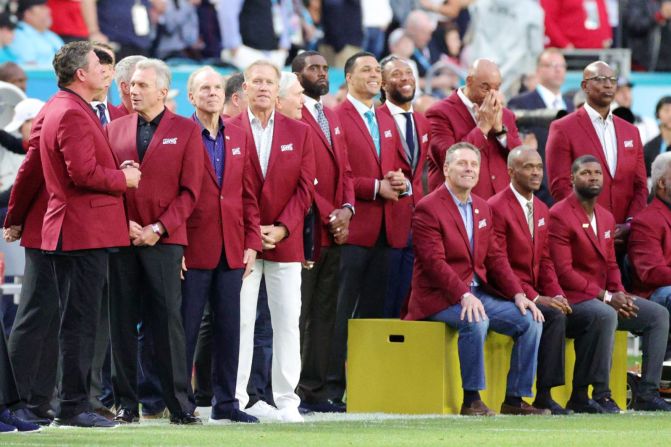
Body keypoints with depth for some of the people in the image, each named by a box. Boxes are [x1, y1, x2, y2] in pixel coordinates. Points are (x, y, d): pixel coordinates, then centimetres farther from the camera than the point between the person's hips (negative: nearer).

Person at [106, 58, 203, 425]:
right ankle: (125, 404, 6)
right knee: (122, 322, 2)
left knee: (168, 322, -6)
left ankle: (179, 405, -3)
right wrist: (122, 224, -7)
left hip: (163, 240, -2)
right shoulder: (114, 129, 13)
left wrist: (158, 228, -8)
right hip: (120, 239, 3)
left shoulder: (186, 131, 6)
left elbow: (189, 191, 1)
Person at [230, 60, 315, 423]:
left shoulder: (298, 132, 9)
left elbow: (305, 187, 5)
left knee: (287, 321, 1)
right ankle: (236, 398, 1)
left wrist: (282, 228, -7)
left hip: (285, 241, 2)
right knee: (240, 321, -2)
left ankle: (286, 400, 4)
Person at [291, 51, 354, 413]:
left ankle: (317, 389, 11)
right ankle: (296, 392, -3)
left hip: (333, 231, 8)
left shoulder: (332, 118, 19)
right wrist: (329, 215, -14)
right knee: (298, 314, -5)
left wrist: (347, 208, 0)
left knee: (324, 313, 9)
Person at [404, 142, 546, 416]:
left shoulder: (482, 208, 16)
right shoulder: (428, 209, -10)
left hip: (478, 294, 8)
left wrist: (518, 294, -2)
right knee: (475, 321, -36)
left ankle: (515, 398, -3)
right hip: (439, 297, -8)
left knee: (530, 320, -7)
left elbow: (495, 258, 13)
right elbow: (435, 262, -20)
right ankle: (471, 400, -28)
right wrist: (464, 296, -32)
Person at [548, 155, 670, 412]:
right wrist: (605, 297, -19)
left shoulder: (606, 218, 17)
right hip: (572, 298, -9)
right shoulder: (559, 216, -10)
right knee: (606, 315, -38)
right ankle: (600, 395, -30)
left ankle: (647, 393, -8)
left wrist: (619, 294, -3)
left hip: (604, 298, 9)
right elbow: (563, 271, -17)